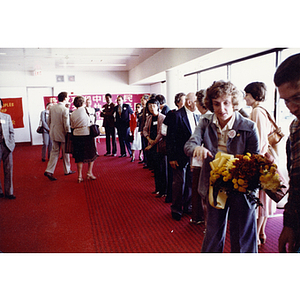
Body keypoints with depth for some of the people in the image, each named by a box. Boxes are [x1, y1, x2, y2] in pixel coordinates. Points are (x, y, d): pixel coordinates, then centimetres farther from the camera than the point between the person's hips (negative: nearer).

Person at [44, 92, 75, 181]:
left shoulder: (52, 108, 1)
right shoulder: (65, 110, -19)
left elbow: (49, 121, 10)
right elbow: (66, 124, -18)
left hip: (54, 133, 6)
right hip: (62, 134, -6)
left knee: (54, 152, 11)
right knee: (65, 153, 10)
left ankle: (49, 171, 2)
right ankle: (67, 170, 25)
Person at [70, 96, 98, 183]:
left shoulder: (73, 114, 5)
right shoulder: (85, 110, -7)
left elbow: (72, 127, 10)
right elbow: (91, 122, -3)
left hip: (76, 136, 4)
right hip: (87, 134, -4)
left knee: (79, 157, 9)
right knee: (91, 154, 14)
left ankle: (80, 176, 9)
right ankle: (89, 173, 11)